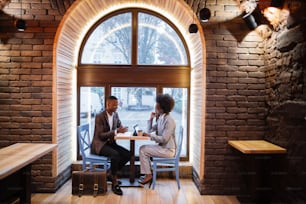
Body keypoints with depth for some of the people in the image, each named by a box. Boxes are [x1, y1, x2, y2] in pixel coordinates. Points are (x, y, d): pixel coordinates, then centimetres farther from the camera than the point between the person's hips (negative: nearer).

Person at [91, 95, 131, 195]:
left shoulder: (115, 114, 5)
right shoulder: (99, 116, -17)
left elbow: (120, 127, 12)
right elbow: (101, 135, -22)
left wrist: (123, 129, -13)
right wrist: (116, 131, -31)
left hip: (110, 143, 7)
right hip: (99, 144, -7)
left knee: (127, 154, -13)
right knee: (115, 154, -34)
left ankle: (112, 174, 6)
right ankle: (115, 182, -17)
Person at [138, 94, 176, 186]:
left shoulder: (169, 120, -20)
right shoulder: (160, 118, 8)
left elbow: (164, 139, -24)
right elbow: (150, 130, 11)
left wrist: (149, 135, -20)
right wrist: (151, 119, 2)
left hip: (168, 150, -9)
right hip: (162, 146, 9)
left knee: (143, 150, -11)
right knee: (143, 148, 7)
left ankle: (148, 175, 2)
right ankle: (148, 173, 12)